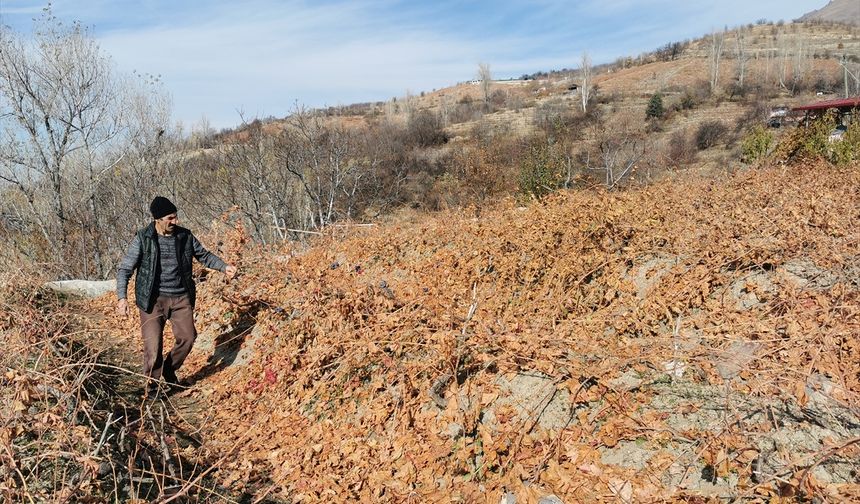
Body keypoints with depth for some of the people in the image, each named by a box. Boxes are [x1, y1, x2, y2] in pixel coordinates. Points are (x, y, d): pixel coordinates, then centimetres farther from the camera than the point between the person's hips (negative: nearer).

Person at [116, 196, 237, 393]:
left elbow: (204, 255, 16)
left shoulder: (185, 236, 2)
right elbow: (124, 268, -6)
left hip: (181, 298, 3)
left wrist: (224, 266, 0)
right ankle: (152, 383, 16)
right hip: (153, 299, -3)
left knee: (187, 337, 4)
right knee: (153, 344, -6)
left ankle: (169, 370, 30)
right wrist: (122, 297, -17)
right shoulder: (143, 239, -7)